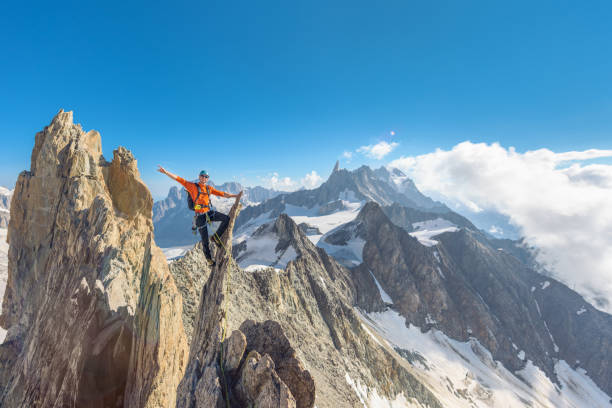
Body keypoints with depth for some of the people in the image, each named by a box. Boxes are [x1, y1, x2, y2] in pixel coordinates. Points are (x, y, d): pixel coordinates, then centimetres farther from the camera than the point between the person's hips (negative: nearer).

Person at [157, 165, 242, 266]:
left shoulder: (209, 188, 9)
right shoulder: (193, 186, -3)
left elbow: (222, 194, 12)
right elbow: (178, 179, -7)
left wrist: (236, 195, 11)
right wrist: (165, 172, -16)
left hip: (209, 212, 5)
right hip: (200, 215, -4)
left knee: (227, 219, -14)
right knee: (205, 240, 2)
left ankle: (216, 237, 6)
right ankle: (209, 259, 24)